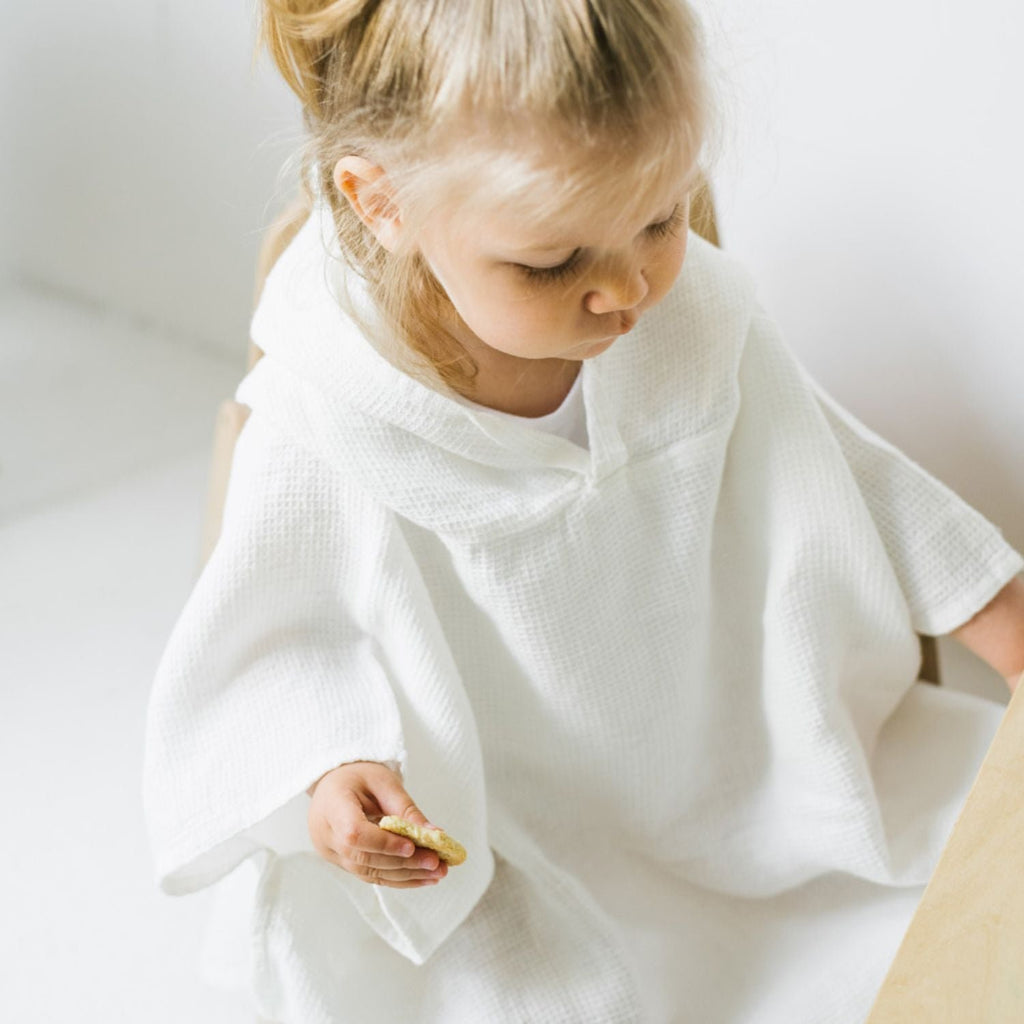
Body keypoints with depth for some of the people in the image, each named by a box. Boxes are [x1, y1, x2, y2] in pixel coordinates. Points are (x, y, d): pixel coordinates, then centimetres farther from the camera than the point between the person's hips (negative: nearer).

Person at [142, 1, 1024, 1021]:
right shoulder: (320, 435, -25)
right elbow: (281, 640, -10)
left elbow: (837, 477, 2)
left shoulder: (699, 316, -14)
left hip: (749, 782, 3)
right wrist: (335, 769, -30)